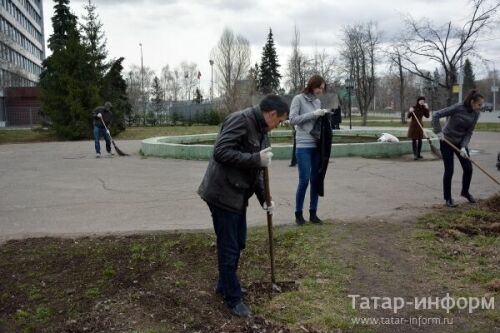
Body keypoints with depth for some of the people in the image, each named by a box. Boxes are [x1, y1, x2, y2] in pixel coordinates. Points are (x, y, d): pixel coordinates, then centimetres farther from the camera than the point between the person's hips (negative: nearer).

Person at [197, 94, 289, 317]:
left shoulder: (261, 131, 13)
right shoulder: (241, 120, -17)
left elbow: (255, 170, 17)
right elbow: (221, 152, -26)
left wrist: (264, 198, 7)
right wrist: (256, 159, -25)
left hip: (238, 196, 10)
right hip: (223, 194, -10)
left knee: (238, 243, 19)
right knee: (229, 248, 1)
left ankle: (224, 285, 39)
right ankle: (233, 299, 16)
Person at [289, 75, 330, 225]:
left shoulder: (318, 101, 14)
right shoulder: (298, 99, -3)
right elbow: (292, 120, -11)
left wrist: (324, 116, -1)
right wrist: (313, 114, -14)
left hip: (318, 146, 6)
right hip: (303, 146, -6)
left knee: (316, 180, 7)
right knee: (304, 180, -6)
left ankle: (313, 213, 16)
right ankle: (298, 213, 8)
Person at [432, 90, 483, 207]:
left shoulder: (476, 114, -7)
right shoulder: (458, 108, -23)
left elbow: (469, 132, -5)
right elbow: (436, 115, -22)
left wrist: (464, 147, -17)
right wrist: (438, 132, -21)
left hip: (460, 142, 5)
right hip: (447, 142, -5)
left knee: (468, 168, 3)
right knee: (449, 171, -3)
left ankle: (465, 191, 28)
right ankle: (448, 198, 11)